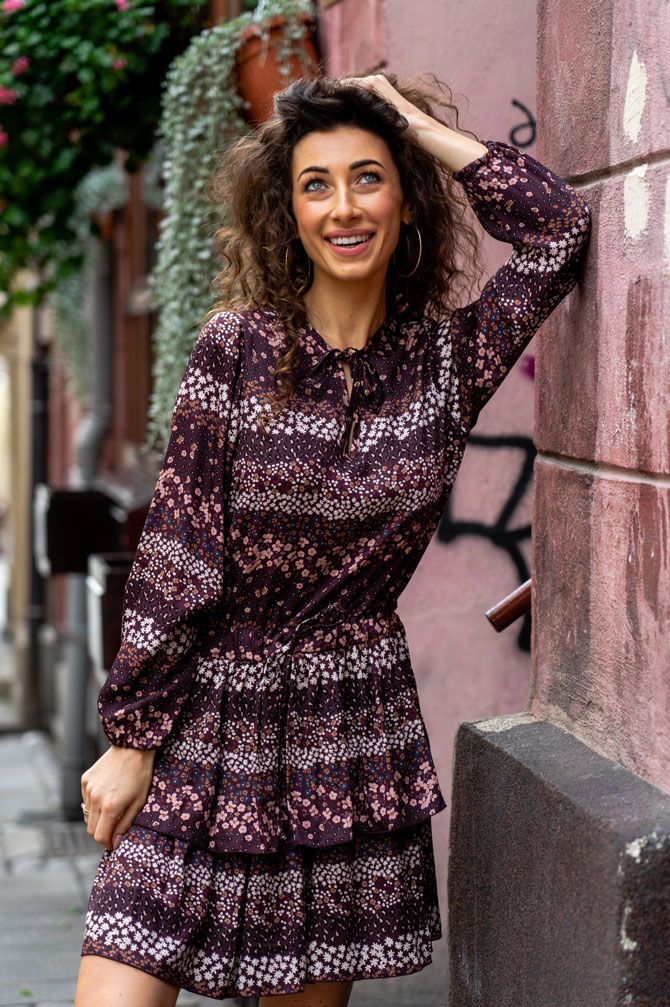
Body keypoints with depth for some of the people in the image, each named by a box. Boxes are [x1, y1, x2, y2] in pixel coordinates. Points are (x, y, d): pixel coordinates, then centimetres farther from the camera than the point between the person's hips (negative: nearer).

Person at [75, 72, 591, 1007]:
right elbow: (173, 556, -4)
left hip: (356, 736, 2)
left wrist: (415, 123, 1)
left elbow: (560, 225, -1)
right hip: (210, 724, -2)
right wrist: (131, 739, -5)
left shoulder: (447, 355, 4)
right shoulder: (236, 347, -4)